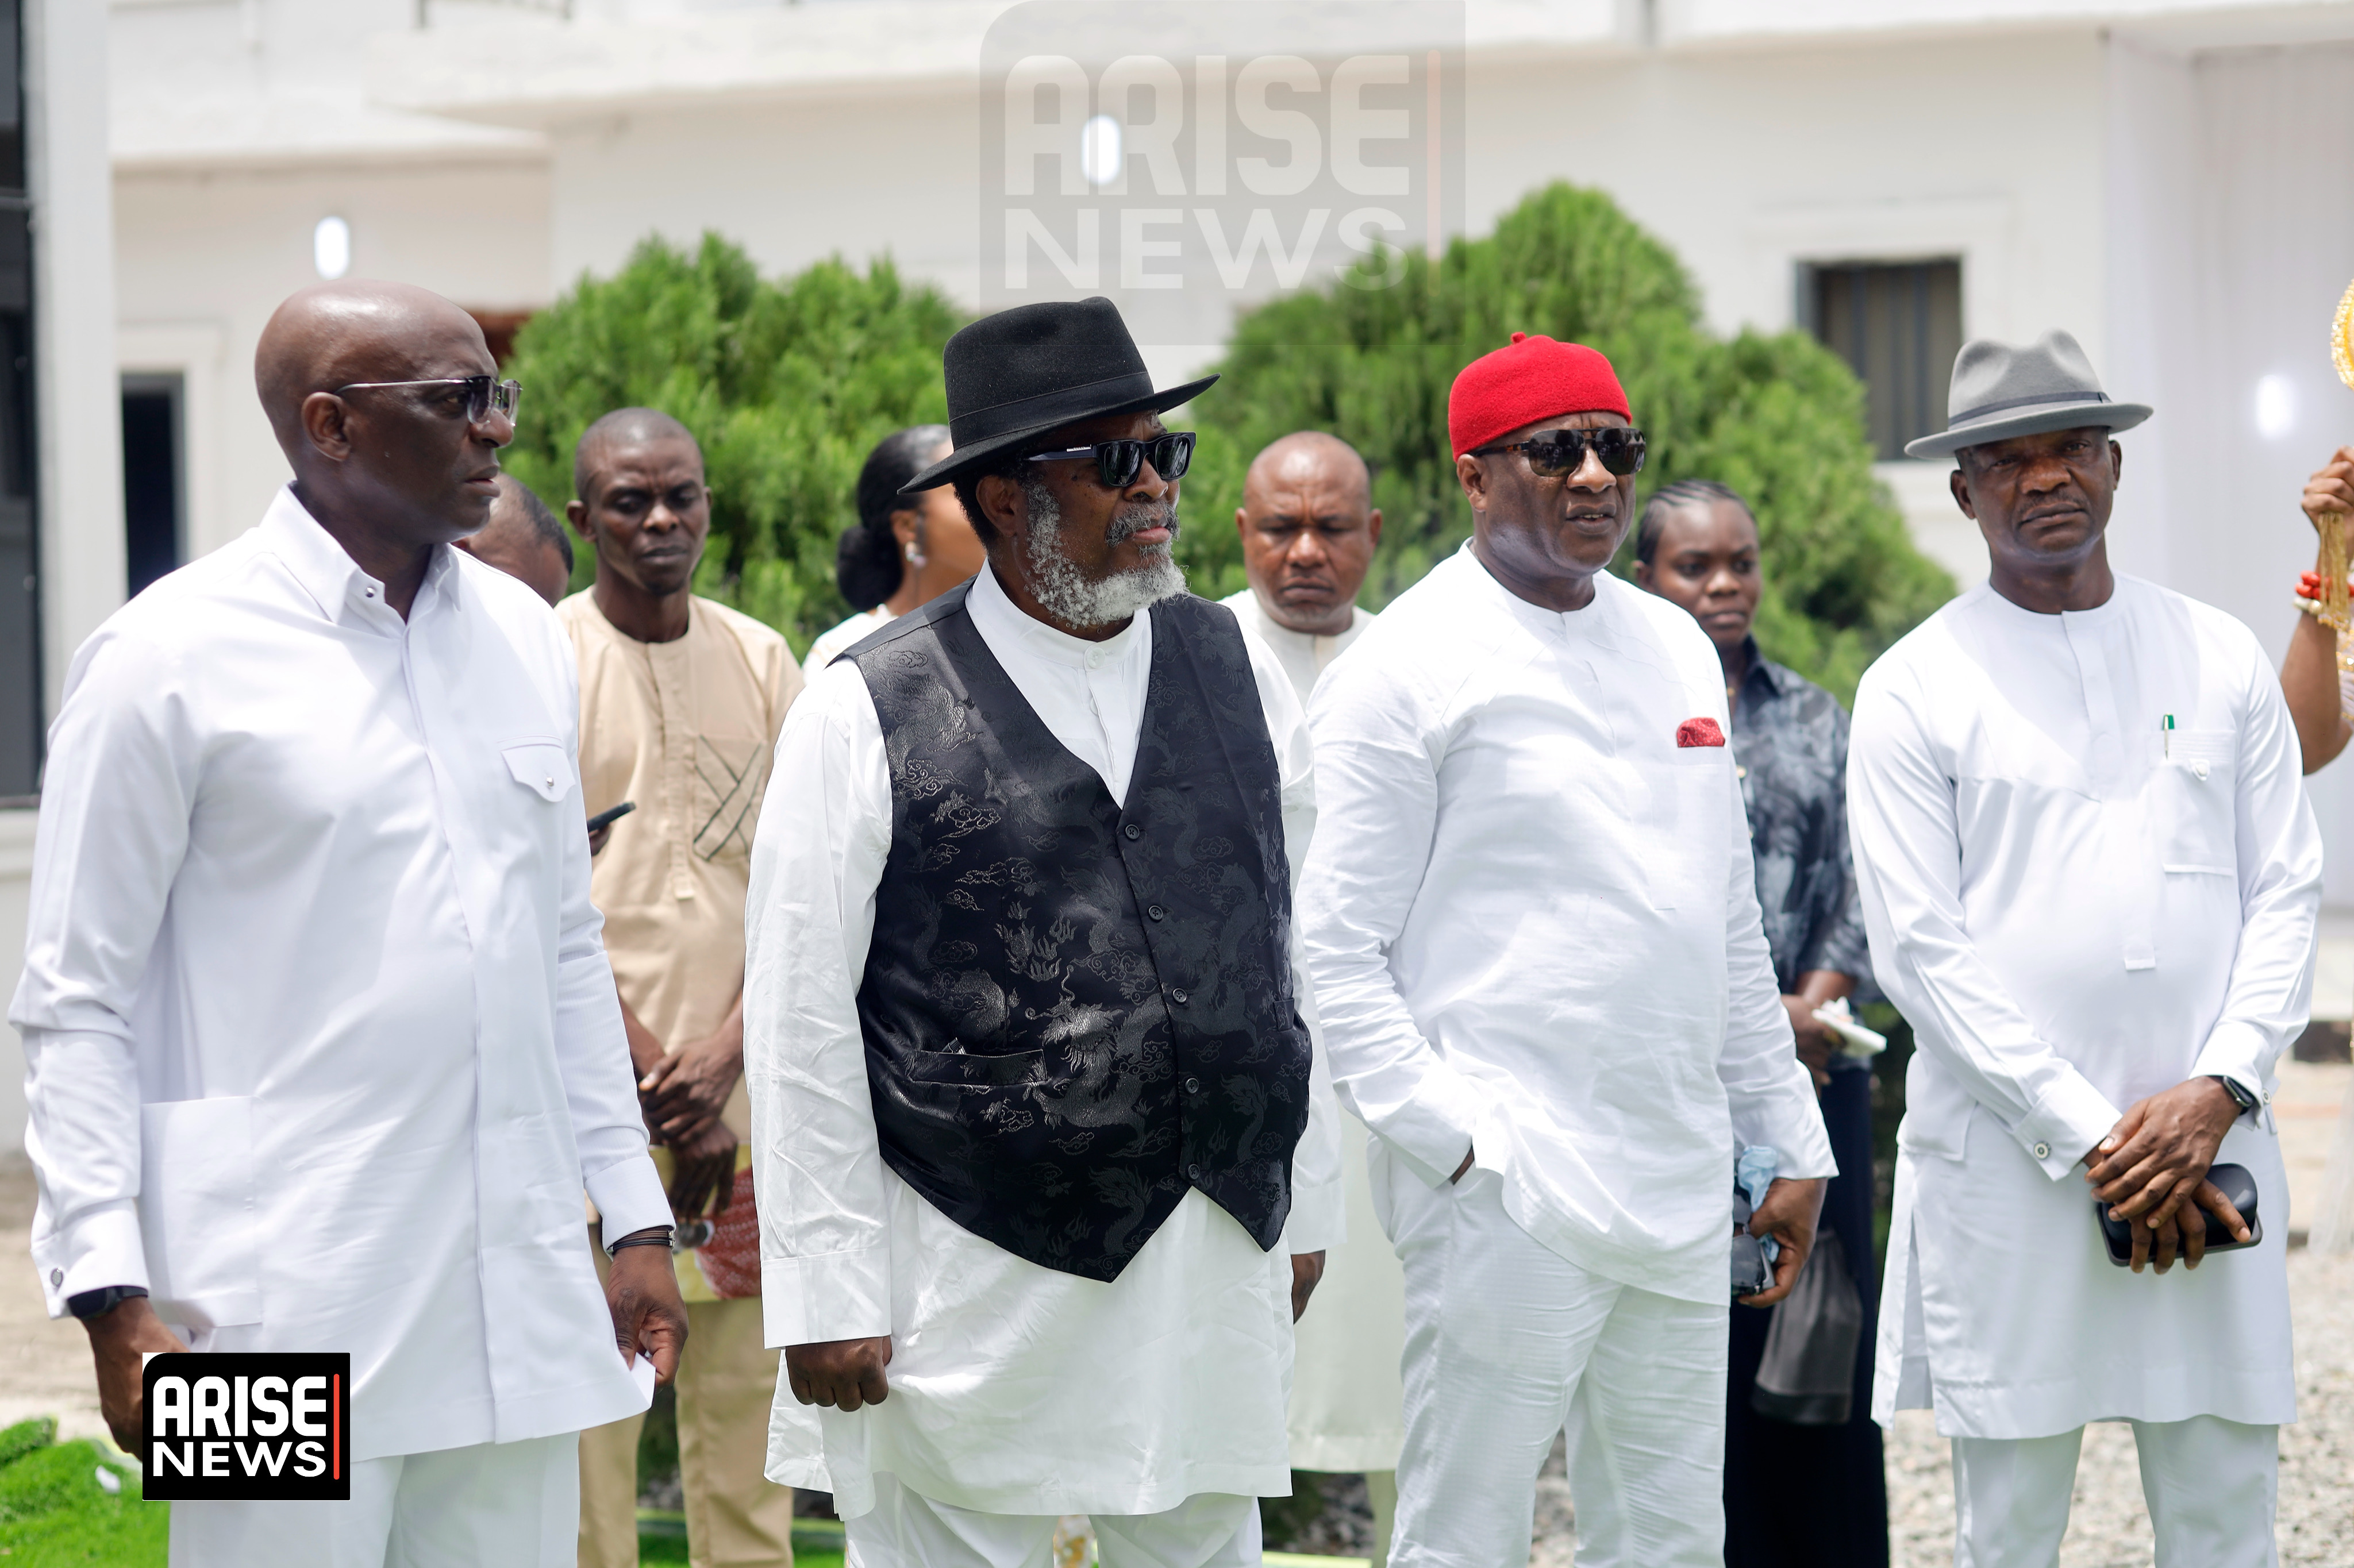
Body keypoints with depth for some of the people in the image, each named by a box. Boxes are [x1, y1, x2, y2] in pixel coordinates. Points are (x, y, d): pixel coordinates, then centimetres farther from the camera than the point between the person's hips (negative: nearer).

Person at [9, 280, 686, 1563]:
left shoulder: (524, 638, 12)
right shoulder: (170, 657, -5)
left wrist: (635, 1215, 15)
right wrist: (114, 1299, -12)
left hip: (519, 1303, 5)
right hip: (285, 1311, -5)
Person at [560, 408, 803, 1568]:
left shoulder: (761, 663, 11)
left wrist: (724, 1054, -7)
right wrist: (661, 1091, -11)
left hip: (740, 1094, 4)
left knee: (747, 1415, 7)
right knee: (586, 1422, -5)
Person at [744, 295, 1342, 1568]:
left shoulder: (1235, 672, 9)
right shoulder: (868, 712, -5)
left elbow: (1291, 950, 14)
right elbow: (802, 1024, -6)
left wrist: (1303, 1208, 13)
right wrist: (825, 1299, -8)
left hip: (1216, 1263, 4)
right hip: (976, 1282, -4)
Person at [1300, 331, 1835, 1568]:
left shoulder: (1675, 648, 16)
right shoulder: (1406, 666, -5)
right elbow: (1340, 953, -9)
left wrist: (1788, 1140, 18)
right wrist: (1459, 1141, -16)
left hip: (1680, 1188, 7)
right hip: (1510, 1191, -7)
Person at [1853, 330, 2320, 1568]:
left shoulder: (2221, 659, 10)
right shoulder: (1913, 690, 1)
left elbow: (2286, 894, 8)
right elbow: (1920, 949, -5)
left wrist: (2217, 1093, -7)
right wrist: (2090, 1138, -11)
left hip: (2208, 1143, 2)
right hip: (2007, 1163, -2)